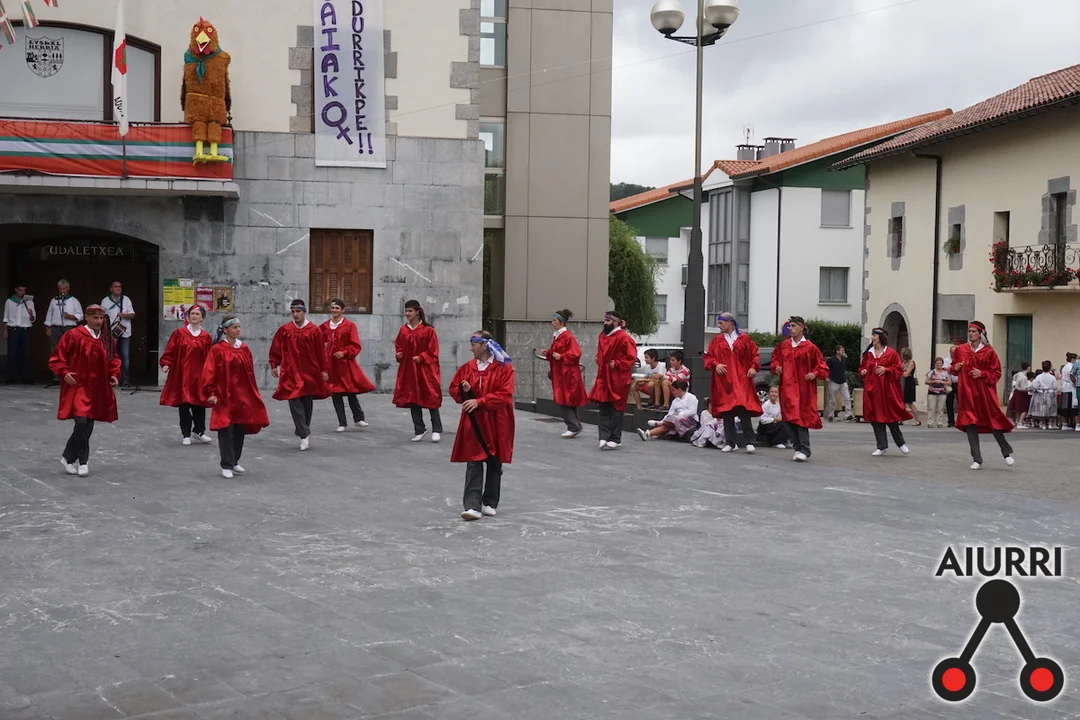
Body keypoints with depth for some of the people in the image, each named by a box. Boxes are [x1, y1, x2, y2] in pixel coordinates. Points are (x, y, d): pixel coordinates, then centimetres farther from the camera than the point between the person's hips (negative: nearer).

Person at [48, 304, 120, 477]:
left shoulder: (107, 339, 5)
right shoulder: (73, 336, -9)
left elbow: (113, 359, 17)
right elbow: (56, 357, -4)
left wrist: (114, 374, 1)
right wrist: (64, 372, -18)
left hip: (98, 390, 5)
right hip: (77, 387, -5)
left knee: (88, 425, 9)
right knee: (81, 421, -19)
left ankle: (68, 458, 26)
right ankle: (83, 461, -3)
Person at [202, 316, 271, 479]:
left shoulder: (244, 349, 8)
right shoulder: (217, 350, -7)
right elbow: (209, 373, -10)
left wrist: (254, 393, 14)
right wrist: (211, 393, -15)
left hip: (243, 396, 5)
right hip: (224, 396, -5)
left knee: (240, 430, 10)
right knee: (226, 430, -4)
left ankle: (235, 462, 25)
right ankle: (226, 466, 2)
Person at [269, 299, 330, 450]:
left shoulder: (314, 330, -2)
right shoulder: (284, 330, 0)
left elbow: (321, 351, 1)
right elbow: (276, 349, 8)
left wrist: (323, 370, 1)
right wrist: (274, 365, 5)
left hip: (310, 372, 0)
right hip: (291, 372, 0)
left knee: (307, 402, 10)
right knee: (295, 402, -9)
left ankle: (303, 430, 28)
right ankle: (304, 435, -8)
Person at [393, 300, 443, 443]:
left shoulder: (428, 330, -8)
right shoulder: (403, 330, 6)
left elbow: (433, 351, -7)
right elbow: (398, 345, 18)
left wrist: (421, 358, -19)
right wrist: (398, 353, -2)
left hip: (425, 370, -5)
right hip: (408, 369, 5)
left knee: (430, 398, -2)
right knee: (412, 398, 6)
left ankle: (437, 430, 8)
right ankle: (419, 430, 16)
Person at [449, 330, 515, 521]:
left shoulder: (504, 368, -8)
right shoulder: (468, 367, 5)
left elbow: (505, 395, -15)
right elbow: (453, 389, 13)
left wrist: (479, 401, -22)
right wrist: (464, 391, -10)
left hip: (496, 424, -2)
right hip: (473, 423, 2)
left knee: (494, 464, 9)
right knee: (473, 464, -5)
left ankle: (490, 503, 23)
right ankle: (472, 505, -9)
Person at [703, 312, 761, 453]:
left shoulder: (744, 339, 5)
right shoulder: (717, 340, 9)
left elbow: (754, 354, 7)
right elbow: (708, 357, 8)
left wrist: (753, 367, -8)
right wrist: (715, 364, -10)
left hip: (741, 380, -2)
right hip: (724, 381, 2)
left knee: (744, 409, -12)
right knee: (726, 412, 3)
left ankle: (749, 442, -5)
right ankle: (730, 443, 10)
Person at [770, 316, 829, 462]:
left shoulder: (810, 347, -2)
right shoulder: (783, 345, 10)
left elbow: (822, 366, 3)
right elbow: (776, 359, 22)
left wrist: (815, 374, -14)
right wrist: (776, 367, 2)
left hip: (803, 388, -4)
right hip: (787, 387, 4)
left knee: (801, 418, -9)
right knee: (789, 418, 2)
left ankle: (804, 451, -6)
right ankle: (798, 448, 12)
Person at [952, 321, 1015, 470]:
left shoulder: (989, 352, -4)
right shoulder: (961, 350, 5)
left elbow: (996, 373, -1)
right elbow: (954, 367, 17)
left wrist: (982, 374, -17)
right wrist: (955, 367, -5)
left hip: (984, 392, -3)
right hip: (967, 391, 3)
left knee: (993, 421, 0)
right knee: (970, 423, -1)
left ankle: (1007, 453, 21)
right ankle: (977, 460, 6)